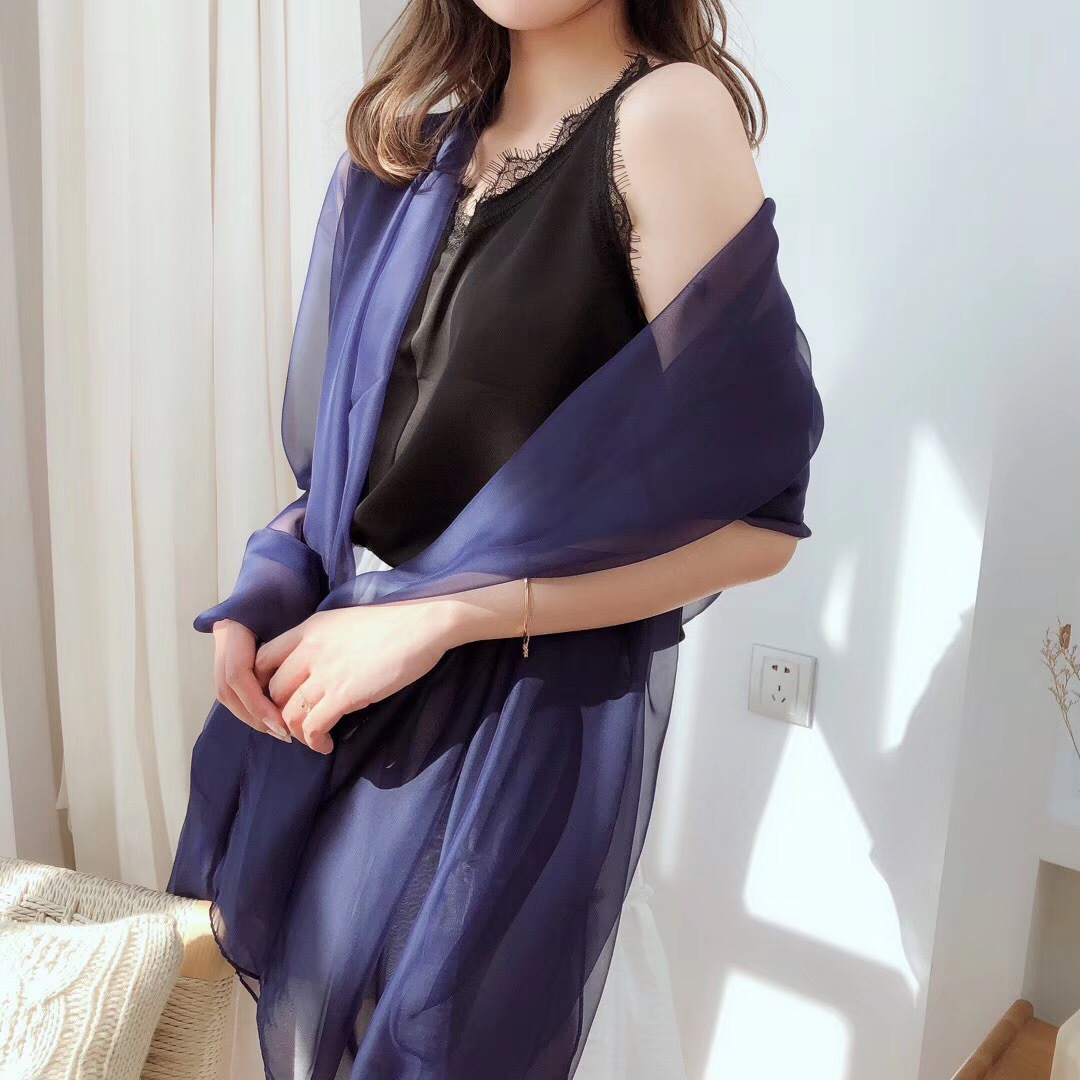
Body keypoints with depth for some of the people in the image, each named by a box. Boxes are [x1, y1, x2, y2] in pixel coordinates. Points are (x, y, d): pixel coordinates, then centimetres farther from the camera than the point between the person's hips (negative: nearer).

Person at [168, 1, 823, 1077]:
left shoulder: (668, 114, -12)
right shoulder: (415, 148, 9)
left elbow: (755, 514, -18)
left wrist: (435, 617, -18)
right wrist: (258, 603, -1)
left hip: (526, 706, -6)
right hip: (343, 680, 7)